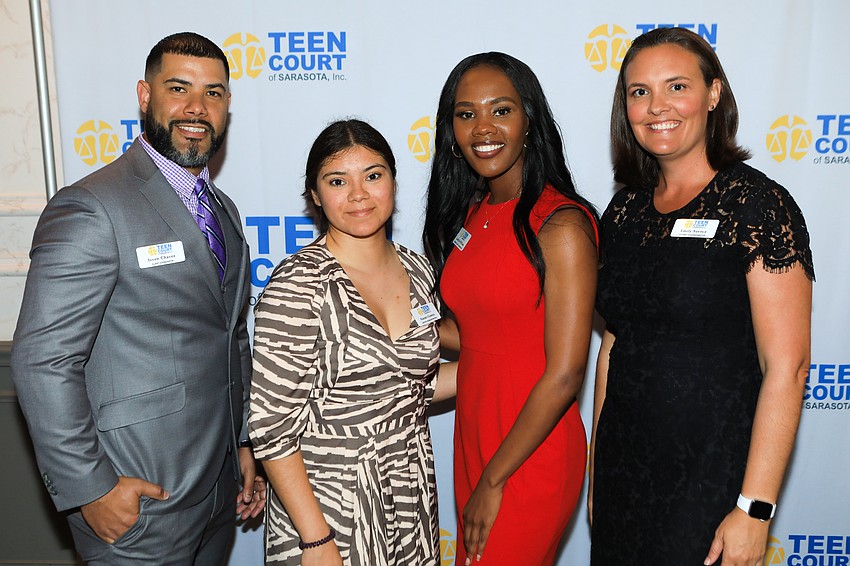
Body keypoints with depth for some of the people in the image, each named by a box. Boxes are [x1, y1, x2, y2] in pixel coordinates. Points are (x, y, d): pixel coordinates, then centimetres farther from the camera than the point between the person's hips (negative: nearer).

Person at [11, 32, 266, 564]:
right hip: (139, 503, -7)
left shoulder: (224, 209, 9)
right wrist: (92, 489, -17)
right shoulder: (91, 209, -16)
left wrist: (243, 444, 13)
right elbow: (42, 361, -19)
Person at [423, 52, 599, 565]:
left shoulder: (562, 225, -18)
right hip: (473, 439, 7)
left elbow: (563, 377, -19)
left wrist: (494, 480, -13)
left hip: (530, 458, -7)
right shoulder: (471, 215, 5)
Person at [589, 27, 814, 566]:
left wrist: (754, 509, -17)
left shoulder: (758, 204, -13)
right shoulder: (624, 211, 3)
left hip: (713, 480, -5)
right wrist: (598, 469, 9)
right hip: (622, 468, 5)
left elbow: (786, 367, -15)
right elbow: (613, 344, 9)